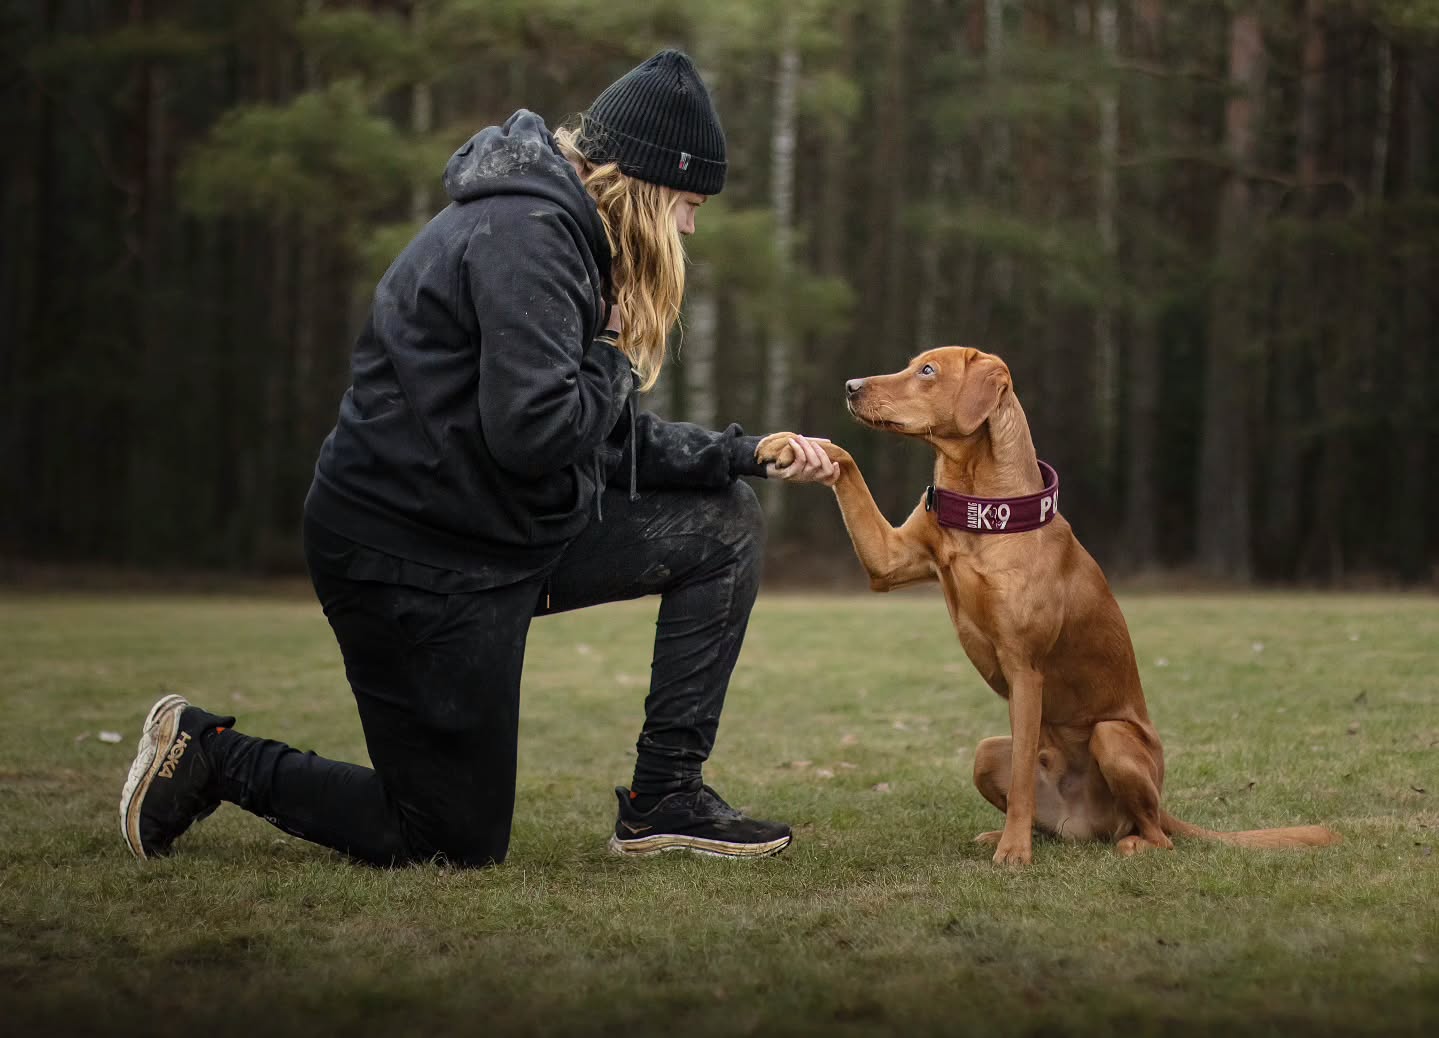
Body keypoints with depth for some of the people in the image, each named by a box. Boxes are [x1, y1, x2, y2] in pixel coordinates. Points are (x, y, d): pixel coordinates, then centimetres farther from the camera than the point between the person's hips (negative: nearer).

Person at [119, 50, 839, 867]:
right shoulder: (523, 233, -20)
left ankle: (666, 799, 8)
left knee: (727, 526, 7)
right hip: (413, 561, -10)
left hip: (504, 537, 10)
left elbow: (611, 441, 15)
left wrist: (747, 454, 6)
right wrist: (617, 360, -11)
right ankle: (210, 755, 11)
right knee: (459, 843, -1)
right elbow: (536, 432, -29)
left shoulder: (564, 233, 13)